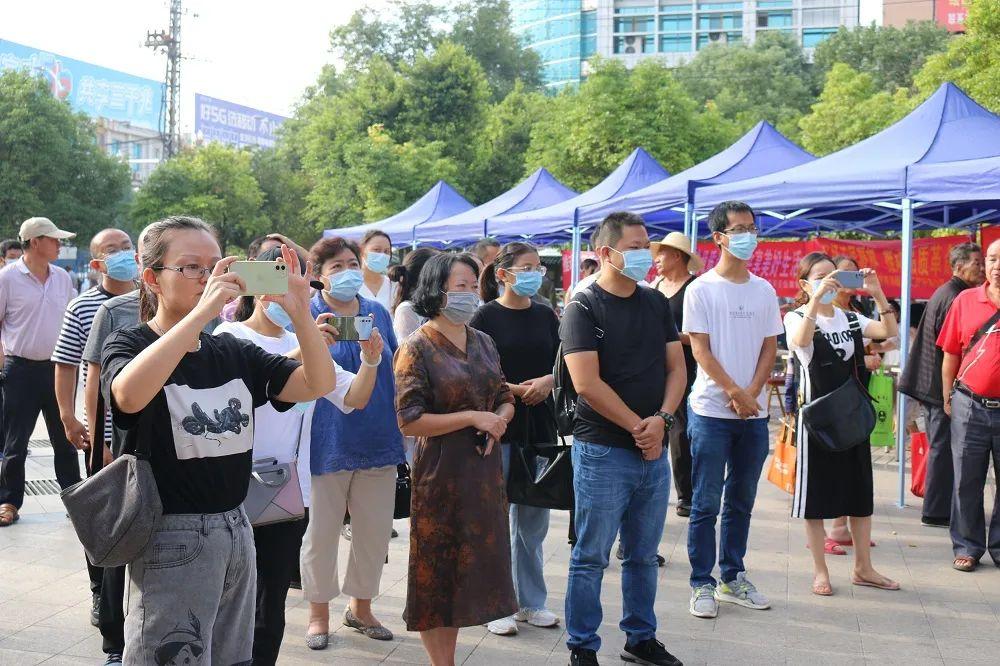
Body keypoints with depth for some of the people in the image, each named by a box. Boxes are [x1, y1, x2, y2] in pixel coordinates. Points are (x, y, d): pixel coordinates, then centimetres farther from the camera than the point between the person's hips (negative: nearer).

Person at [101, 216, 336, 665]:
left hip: (236, 530, 6)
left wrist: (300, 312, -17)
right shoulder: (129, 346, -7)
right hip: (173, 539, -6)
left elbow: (319, 384, -2)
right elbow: (128, 395, -32)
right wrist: (203, 310, -35)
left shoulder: (233, 353, 8)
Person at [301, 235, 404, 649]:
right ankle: (319, 612, 25)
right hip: (328, 442, -4)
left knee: (375, 532, 12)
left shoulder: (378, 314, 9)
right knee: (321, 531, 8)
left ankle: (360, 606, 31)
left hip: (377, 441, 4)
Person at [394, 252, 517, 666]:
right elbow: (409, 421, -15)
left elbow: (505, 398, 16)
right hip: (440, 476, -6)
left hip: (484, 472, 6)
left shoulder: (483, 342, 9)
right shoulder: (417, 349, -10)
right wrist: (473, 417, -19)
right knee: (437, 571, 4)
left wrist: (500, 419, -7)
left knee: (471, 565, 13)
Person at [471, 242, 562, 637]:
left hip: (539, 425, 5)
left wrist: (547, 380, -11)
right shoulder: (486, 317, -5)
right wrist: (509, 390, -18)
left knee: (533, 519, 12)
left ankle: (530, 601, 25)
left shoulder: (545, 316, 8)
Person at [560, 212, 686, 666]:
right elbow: (587, 383, -16)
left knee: (643, 556, 16)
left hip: (654, 451, 6)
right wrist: (638, 427, -12)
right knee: (591, 557, 3)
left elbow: (676, 367, 8)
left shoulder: (656, 304, 11)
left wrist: (661, 420, -8)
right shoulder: (583, 308, -8)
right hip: (603, 452, -6)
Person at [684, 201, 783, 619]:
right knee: (706, 503, -1)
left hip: (754, 413, 5)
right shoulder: (701, 290, -3)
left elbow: (769, 347, 8)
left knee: (741, 502, 12)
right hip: (711, 411, -5)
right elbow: (700, 350, -8)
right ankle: (702, 585, 8)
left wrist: (752, 393, -7)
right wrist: (735, 393, -14)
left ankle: (732, 578, 24)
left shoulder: (764, 290, 10)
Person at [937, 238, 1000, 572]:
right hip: (970, 405, 1)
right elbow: (951, 353, 7)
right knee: (966, 482, 9)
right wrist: (948, 397, 7)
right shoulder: (965, 300, 2)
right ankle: (967, 547, 20)